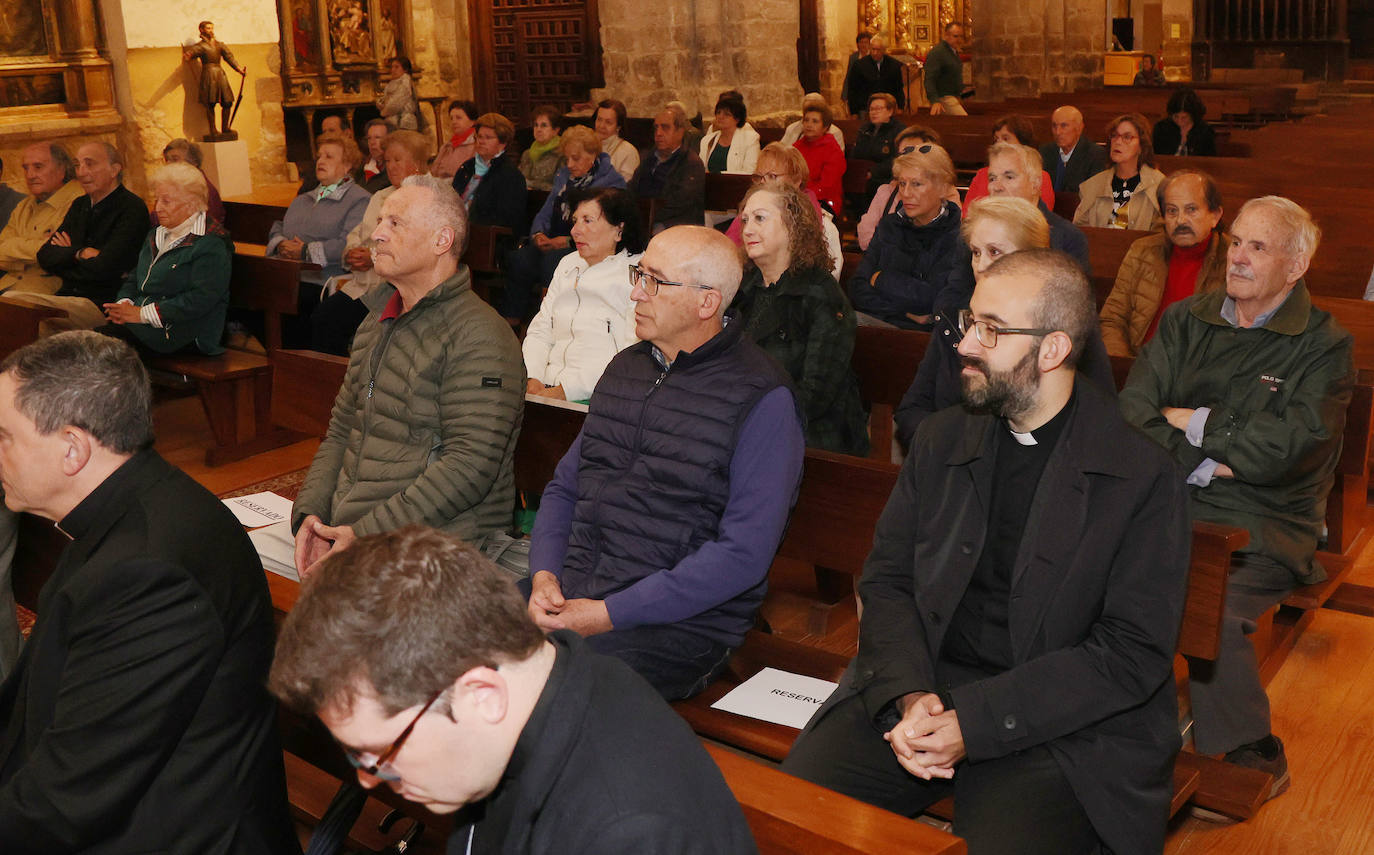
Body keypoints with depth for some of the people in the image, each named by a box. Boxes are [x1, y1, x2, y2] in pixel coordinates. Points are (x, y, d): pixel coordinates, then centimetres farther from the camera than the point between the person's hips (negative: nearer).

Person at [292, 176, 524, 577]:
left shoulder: (479, 337, -10)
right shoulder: (375, 325, 20)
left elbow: (468, 467, -18)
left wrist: (367, 533, -21)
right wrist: (309, 513, 4)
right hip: (345, 531, 8)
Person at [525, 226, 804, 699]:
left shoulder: (761, 398, -9)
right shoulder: (626, 367, 15)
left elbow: (743, 553, -16)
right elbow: (564, 487, 20)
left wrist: (610, 614, -18)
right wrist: (545, 574, -1)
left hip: (680, 623, -6)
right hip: (569, 591, 7)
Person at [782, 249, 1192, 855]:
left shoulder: (1143, 478, -6)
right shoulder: (941, 439, 10)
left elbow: (1134, 652, -10)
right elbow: (885, 579, 8)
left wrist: (974, 722, -17)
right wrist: (909, 696, -11)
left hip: (1058, 722, -3)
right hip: (918, 685, 3)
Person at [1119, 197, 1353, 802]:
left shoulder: (1324, 348, 2)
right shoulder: (1184, 321, 14)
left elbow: (1281, 449, -12)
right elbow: (1132, 410, 3)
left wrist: (1192, 422, -2)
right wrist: (1195, 461, -11)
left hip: (1263, 529, -3)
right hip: (1170, 501, 4)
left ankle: (1255, 757, -5)